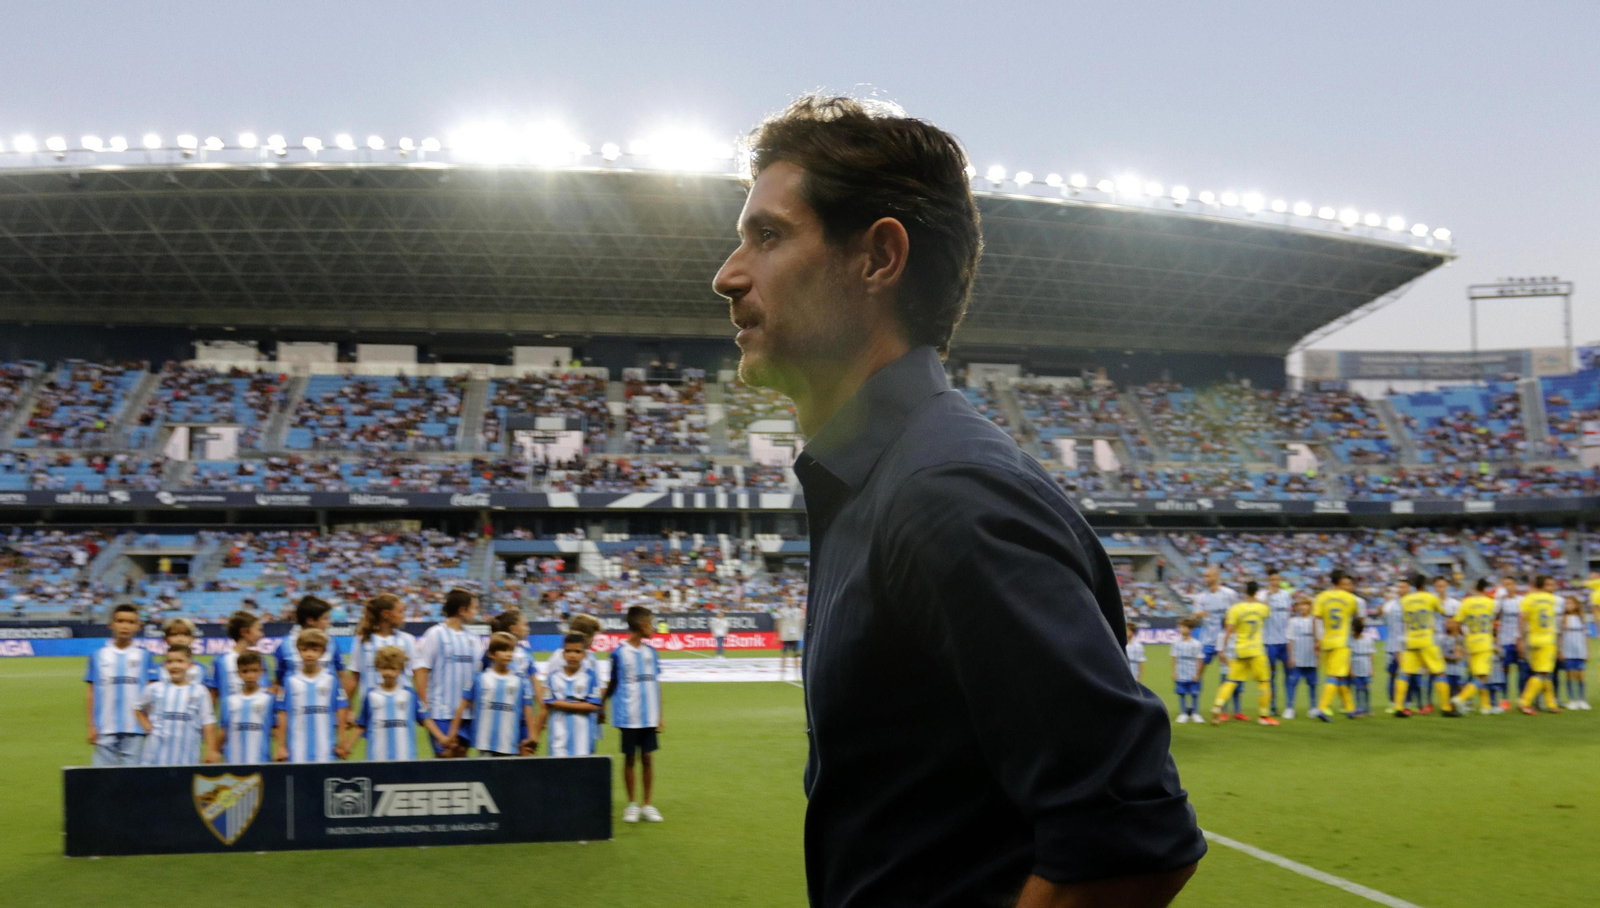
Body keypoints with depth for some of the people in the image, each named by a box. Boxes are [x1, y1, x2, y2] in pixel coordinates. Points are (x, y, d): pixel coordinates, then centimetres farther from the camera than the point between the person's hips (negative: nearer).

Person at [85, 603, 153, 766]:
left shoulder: (143, 655, 3)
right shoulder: (99, 655, 4)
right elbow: (90, 692, 7)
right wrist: (91, 726, 3)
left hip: (135, 729, 0)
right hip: (105, 728, 1)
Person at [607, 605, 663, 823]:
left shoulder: (651, 652, 5)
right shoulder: (619, 653, -8)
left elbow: (655, 683, 9)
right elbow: (612, 684, 2)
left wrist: (659, 715, 8)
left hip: (649, 717, 3)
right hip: (628, 717, -3)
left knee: (647, 758, 6)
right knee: (629, 758, 7)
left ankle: (647, 805, 15)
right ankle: (632, 805, 18)